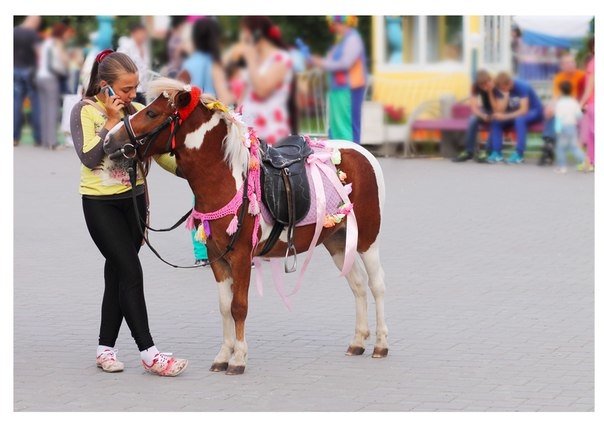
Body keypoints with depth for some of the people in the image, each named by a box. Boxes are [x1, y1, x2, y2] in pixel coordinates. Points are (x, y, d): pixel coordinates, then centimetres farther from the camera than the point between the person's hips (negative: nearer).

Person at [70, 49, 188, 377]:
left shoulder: (136, 111, 3)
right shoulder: (85, 111, -9)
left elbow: (159, 153, 3)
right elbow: (89, 158, -19)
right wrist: (112, 120, -19)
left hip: (134, 200, 5)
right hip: (100, 204, -5)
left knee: (118, 275, 9)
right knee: (131, 271, -11)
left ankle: (105, 348, 18)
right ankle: (148, 353, -10)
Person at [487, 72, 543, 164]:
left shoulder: (522, 87, -26)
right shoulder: (500, 90, -11)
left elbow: (524, 110, -32)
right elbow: (499, 110, -19)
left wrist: (505, 117, -41)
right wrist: (505, 95, -31)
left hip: (534, 111, -5)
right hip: (515, 113, 5)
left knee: (519, 119, -38)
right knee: (495, 120, -19)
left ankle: (519, 154, -35)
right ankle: (496, 153, -19)